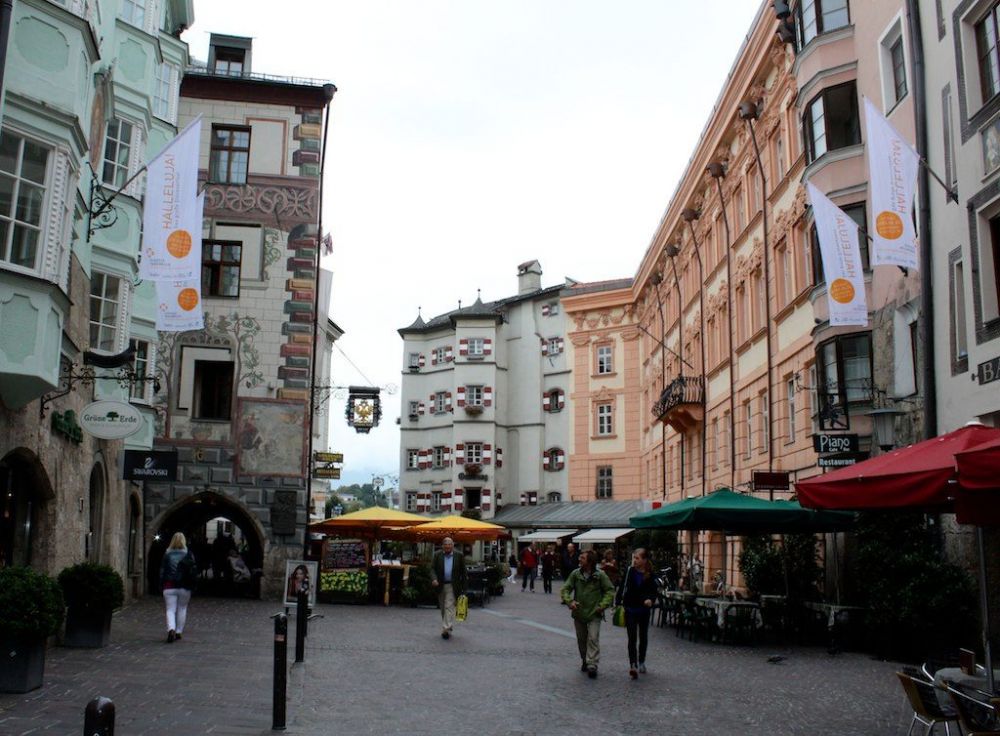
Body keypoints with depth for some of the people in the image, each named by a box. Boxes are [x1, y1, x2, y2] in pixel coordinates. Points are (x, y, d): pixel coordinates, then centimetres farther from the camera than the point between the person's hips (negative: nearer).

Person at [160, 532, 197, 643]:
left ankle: (171, 629, -24)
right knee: (182, 609, 14)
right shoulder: (188, 554, -1)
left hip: (169, 586, 0)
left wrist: (162, 586, 10)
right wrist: (191, 583, 9)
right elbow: (194, 570, -2)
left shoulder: (167, 554, 2)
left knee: (170, 609, -2)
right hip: (184, 587, 0)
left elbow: (162, 571, 4)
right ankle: (178, 632, 15)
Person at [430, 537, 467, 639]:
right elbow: (432, 568, -2)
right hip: (440, 585, 3)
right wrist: (434, 579, -22)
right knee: (443, 608, 12)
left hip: (452, 586, -3)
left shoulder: (459, 556, 0)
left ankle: (446, 629, -17)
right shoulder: (437, 555, 3)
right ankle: (447, 628, 24)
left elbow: (463, 572, 4)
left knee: (449, 607, -12)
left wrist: (463, 588, 2)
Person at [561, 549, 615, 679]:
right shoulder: (575, 574, -3)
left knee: (593, 639, -12)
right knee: (581, 639, 14)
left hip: (594, 614, -3)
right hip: (579, 613, 3)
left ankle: (592, 665, -11)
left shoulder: (600, 575, -9)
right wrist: (569, 601, -18)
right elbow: (565, 589, -1)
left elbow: (610, 590, -2)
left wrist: (603, 605, -12)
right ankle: (584, 661, 33)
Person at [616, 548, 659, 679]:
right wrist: (618, 603, -8)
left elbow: (654, 591, -2)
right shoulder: (629, 571, -7)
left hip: (644, 610, 1)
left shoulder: (650, 575, -6)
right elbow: (621, 587, -2)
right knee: (632, 638, -9)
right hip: (630, 609, -1)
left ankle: (641, 662, 33)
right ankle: (633, 665, -14)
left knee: (643, 637, 16)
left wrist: (650, 599, -23)